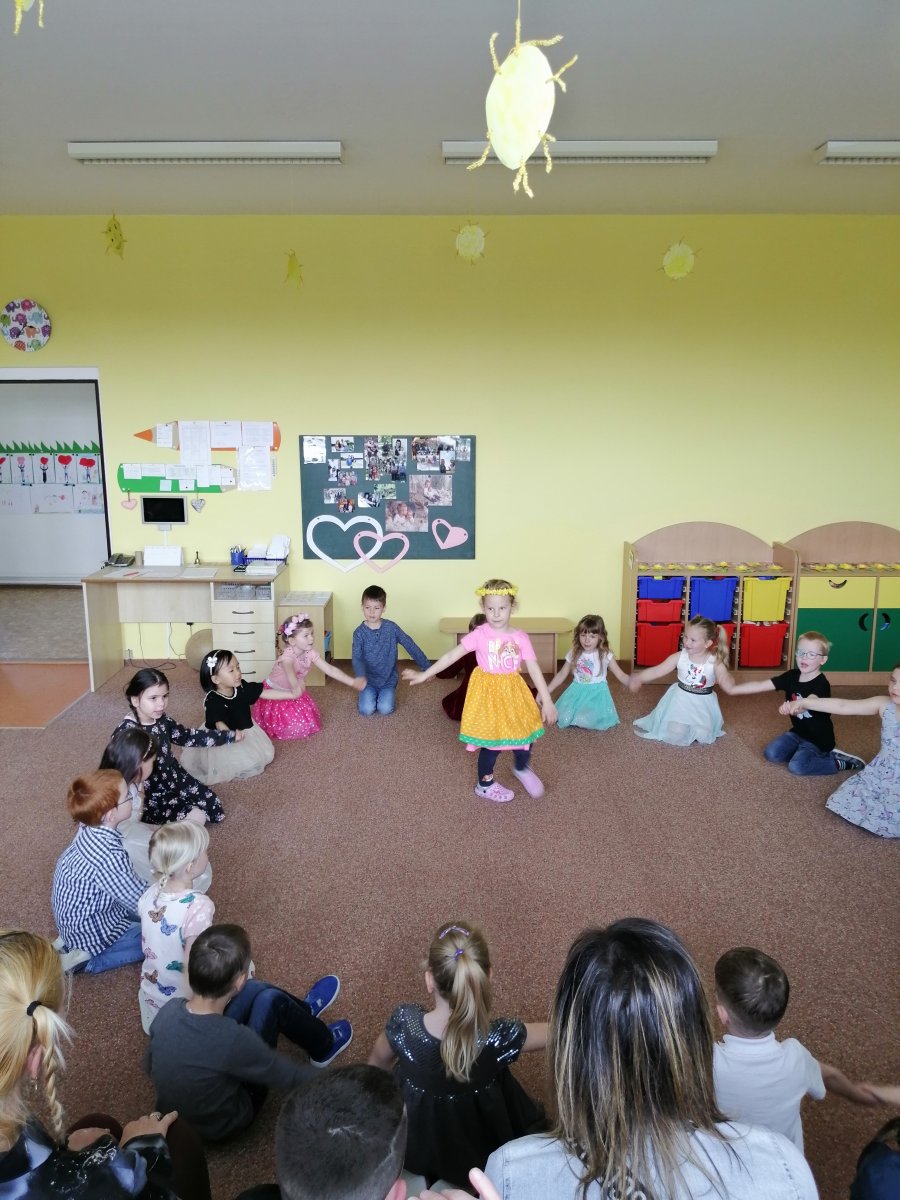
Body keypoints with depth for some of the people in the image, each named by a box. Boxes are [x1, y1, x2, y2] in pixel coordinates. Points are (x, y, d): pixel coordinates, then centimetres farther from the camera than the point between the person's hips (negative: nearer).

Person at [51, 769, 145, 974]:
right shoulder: (109, 856, -37)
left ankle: (74, 941, 14)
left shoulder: (91, 827, -13)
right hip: (88, 929, -8)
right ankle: (89, 958, -2)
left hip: (74, 912, 8)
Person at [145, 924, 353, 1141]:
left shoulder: (168, 1011, -20)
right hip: (222, 1125, -5)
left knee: (255, 990, 1)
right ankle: (322, 1047, 18)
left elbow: (150, 1065, 2)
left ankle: (305, 1012, 32)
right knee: (271, 1000, -9)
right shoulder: (234, 1039, -37)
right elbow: (288, 1076, -19)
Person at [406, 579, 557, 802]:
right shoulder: (479, 635, -13)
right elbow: (451, 656, -10)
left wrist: (547, 701, -7)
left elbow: (534, 670, -5)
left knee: (525, 733, 10)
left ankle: (522, 769, 43)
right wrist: (424, 675, -10)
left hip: (513, 694, 3)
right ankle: (484, 784, 30)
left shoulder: (521, 638, -6)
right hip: (488, 694, -3)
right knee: (492, 742, 5)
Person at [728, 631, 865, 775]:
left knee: (796, 766, -23)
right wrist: (731, 689, -16)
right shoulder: (792, 675, -7)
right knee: (771, 754, -8)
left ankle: (838, 762, -3)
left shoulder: (821, 684, -26)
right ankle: (803, 751, 12)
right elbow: (761, 685, -9)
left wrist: (792, 707, -70)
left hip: (818, 738, -6)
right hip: (798, 731, 6)